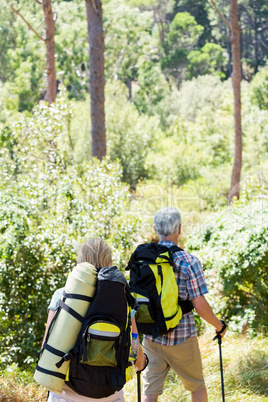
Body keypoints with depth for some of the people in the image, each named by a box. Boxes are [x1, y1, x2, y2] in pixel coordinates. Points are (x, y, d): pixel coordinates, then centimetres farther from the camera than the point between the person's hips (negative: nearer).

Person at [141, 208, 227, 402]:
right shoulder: (189, 262, -14)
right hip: (181, 339, -3)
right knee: (197, 386, 18)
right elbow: (200, 305, -15)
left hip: (152, 338, 3)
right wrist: (219, 326, 2)